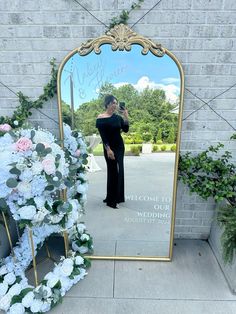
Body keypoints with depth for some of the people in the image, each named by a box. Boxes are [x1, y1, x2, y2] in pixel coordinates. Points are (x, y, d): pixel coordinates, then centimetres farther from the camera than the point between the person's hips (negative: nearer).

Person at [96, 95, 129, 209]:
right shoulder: (101, 119, -9)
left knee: (118, 171, 8)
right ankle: (111, 200, 8)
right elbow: (103, 136, -13)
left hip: (120, 146, 5)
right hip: (109, 148, -5)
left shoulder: (118, 117, 5)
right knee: (113, 172, -3)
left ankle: (116, 197, 23)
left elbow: (126, 130, -3)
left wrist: (126, 117, -13)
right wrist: (108, 149, -19)